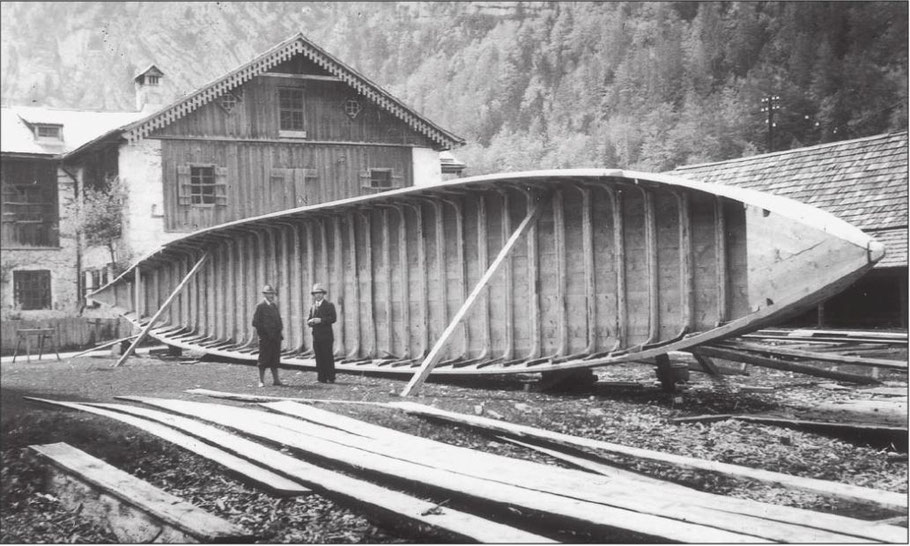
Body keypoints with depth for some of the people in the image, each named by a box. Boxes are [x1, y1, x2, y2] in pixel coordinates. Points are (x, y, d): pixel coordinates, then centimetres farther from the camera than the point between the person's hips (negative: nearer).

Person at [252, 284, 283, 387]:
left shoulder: (274, 306, 16)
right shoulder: (260, 306, -7)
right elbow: (255, 323, -10)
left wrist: (280, 327, 7)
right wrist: (265, 330, -13)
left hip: (276, 337, 7)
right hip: (265, 337, -7)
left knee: (275, 359, 9)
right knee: (264, 359, -2)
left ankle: (275, 380, 14)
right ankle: (261, 381, 4)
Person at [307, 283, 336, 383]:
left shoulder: (329, 305, 1)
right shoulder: (313, 307, 19)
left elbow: (333, 318, -9)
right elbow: (309, 320, 18)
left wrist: (320, 320, -18)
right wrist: (310, 321, -6)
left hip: (326, 336, -5)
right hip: (316, 336, 5)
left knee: (328, 357, -6)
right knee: (319, 358, 3)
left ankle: (330, 378, -2)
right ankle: (321, 378, 5)